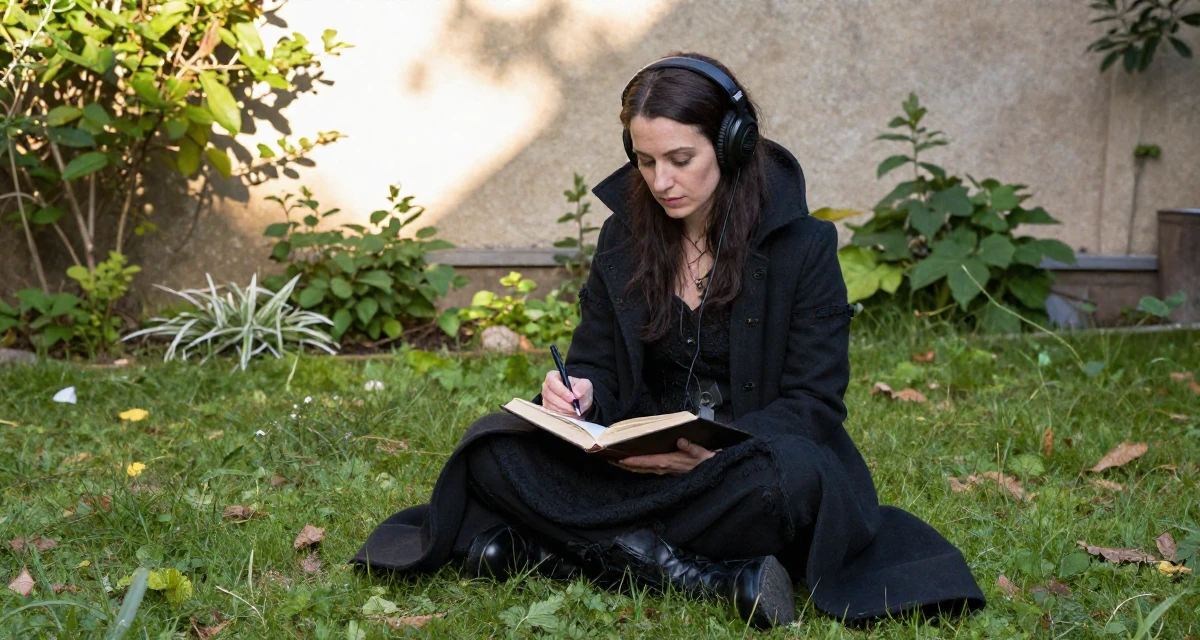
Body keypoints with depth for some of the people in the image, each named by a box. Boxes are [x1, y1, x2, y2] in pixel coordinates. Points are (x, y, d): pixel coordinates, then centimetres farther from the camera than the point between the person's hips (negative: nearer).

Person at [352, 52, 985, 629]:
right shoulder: (623, 237, 7)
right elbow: (596, 366, 10)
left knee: (789, 473, -39)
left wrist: (716, 450, -27)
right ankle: (711, 577, -29)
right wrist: (578, 395, -16)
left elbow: (813, 404, -9)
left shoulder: (802, 245, -5)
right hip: (641, 464, 4)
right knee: (494, 444, -20)